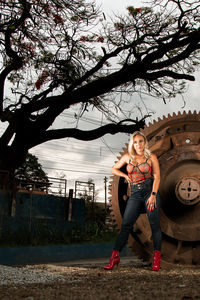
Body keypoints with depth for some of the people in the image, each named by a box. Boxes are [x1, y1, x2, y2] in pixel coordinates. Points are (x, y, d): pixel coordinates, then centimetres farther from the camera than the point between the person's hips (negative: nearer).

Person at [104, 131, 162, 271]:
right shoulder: (127, 157, 11)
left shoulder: (151, 157, 3)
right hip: (135, 195, 2)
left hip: (150, 191, -2)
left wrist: (153, 195, -14)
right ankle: (115, 257, -7)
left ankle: (157, 259, 1)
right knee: (126, 225, -5)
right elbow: (114, 169, 23)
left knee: (154, 224, -6)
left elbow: (157, 177, -3)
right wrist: (126, 176, 8)